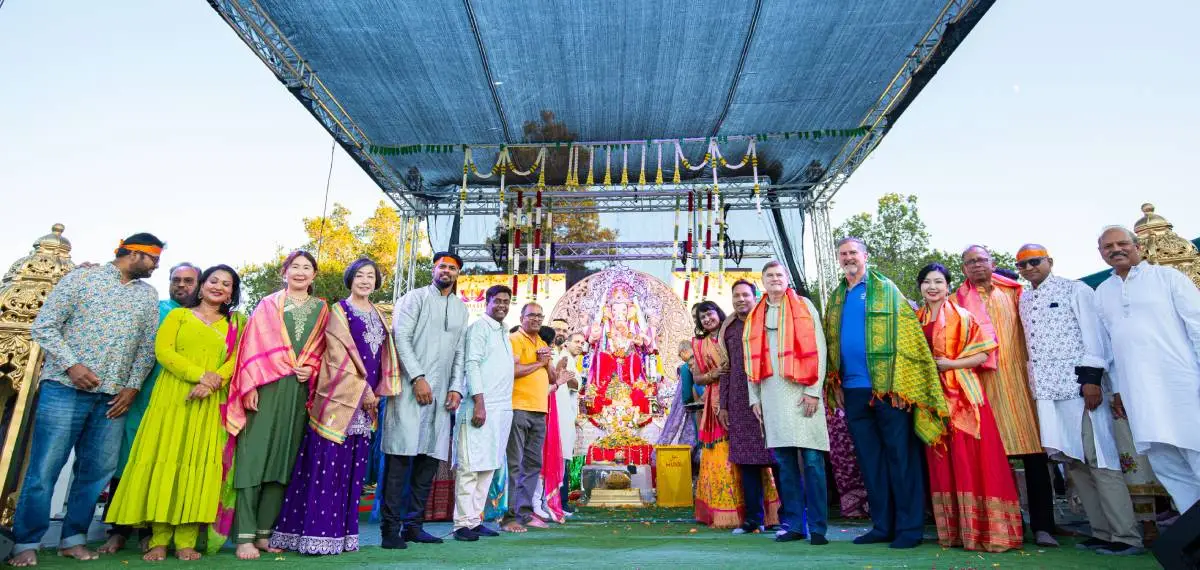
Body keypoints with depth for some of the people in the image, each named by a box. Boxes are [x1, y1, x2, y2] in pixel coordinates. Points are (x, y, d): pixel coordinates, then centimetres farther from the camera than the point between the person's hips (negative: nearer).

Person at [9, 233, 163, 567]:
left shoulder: (148, 296, 13)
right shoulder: (81, 278, 2)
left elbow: (147, 346, 12)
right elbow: (43, 326, -2)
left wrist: (133, 386, 1)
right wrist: (71, 364, -13)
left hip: (114, 396, 4)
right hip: (65, 388, -4)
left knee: (96, 471, 6)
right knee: (44, 468, -2)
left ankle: (73, 539, 18)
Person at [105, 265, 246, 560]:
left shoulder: (234, 323, 14)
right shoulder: (178, 314, 11)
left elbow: (236, 360, 1)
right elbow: (163, 350, -2)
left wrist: (211, 384, -16)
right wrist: (200, 374, -15)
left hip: (209, 404, 1)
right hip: (173, 397, 0)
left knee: (198, 463, -2)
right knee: (165, 459, -3)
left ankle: (186, 540, 0)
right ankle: (159, 539, 3)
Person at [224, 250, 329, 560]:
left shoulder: (321, 309, 14)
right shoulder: (268, 305, 7)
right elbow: (253, 345, 0)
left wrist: (311, 369, -6)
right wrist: (250, 386, -10)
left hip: (300, 392, 3)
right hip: (266, 388, -2)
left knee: (284, 460, 4)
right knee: (254, 458, -6)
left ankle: (264, 533, 12)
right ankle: (245, 536, -3)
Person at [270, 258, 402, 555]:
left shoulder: (378, 316, 18)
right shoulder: (339, 311, 1)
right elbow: (340, 356, -8)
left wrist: (377, 392, 3)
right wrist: (363, 391, -12)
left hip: (366, 401, 6)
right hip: (340, 398, -5)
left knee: (352, 467, 6)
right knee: (326, 464, -7)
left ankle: (339, 532, 11)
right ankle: (314, 534, -1)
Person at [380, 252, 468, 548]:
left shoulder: (461, 309, 18)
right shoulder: (415, 297, 4)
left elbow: (459, 353, 16)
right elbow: (401, 337, -7)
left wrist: (456, 388, 4)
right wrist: (418, 378, -15)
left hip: (441, 394, 5)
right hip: (410, 387, -5)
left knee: (430, 458, 4)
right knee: (401, 456, -7)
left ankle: (414, 525, 12)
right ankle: (390, 527, 0)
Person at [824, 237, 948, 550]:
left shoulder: (885, 290, 1)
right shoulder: (835, 298, 16)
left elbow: (905, 335, -7)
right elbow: (830, 343, 18)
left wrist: (901, 384, -15)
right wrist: (834, 383, 9)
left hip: (887, 387, -5)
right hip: (853, 390, 5)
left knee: (900, 455, 0)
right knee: (869, 460, 9)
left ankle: (910, 527, 9)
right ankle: (882, 525, 18)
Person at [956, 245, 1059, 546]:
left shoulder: (1013, 292, 13)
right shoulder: (959, 300, 11)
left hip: (1019, 377, 1)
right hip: (984, 382, -1)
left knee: (1034, 451, -2)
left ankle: (1042, 525, 5)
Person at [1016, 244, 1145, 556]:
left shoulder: (1076, 290, 2)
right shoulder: (1023, 301, 17)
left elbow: (1093, 333, -7)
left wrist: (1092, 378, -15)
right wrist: (1032, 385, 12)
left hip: (1078, 384, -6)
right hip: (1046, 390, 6)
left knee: (1099, 460, -6)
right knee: (1072, 460, 7)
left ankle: (1127, 536, 0)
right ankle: (1102, 532, 14)